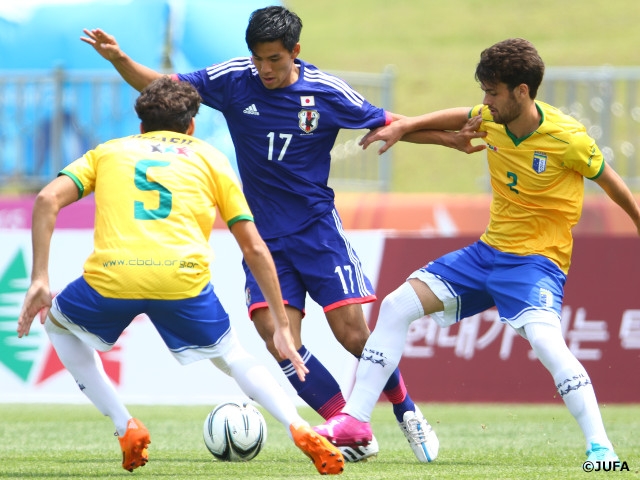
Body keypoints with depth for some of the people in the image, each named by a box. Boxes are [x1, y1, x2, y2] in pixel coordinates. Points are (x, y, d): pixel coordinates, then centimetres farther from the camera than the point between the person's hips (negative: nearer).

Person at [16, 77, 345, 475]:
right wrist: (283, 326, 25)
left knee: (58, 323, 32)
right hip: (184, 278, 1)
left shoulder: (108, 152, 28)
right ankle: (301, 430, 4)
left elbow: (48, 200, 9)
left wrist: (39, 280, 10)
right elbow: (254, 249, 21)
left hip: (110, 278, 0)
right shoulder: (208, 158, 26)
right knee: (232, 357, 26)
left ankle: (127, 430, 22)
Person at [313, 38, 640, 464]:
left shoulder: (566, 138, -19)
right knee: (397, 306, 2)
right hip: (488, 251, 7)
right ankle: (355, 420, 8)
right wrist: (406, 126, 13)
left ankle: (600, 446, -29)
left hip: (538, 258, -7)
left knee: (544, 337, -34)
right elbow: (462, 118, 21)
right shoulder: (493, 119, -2)